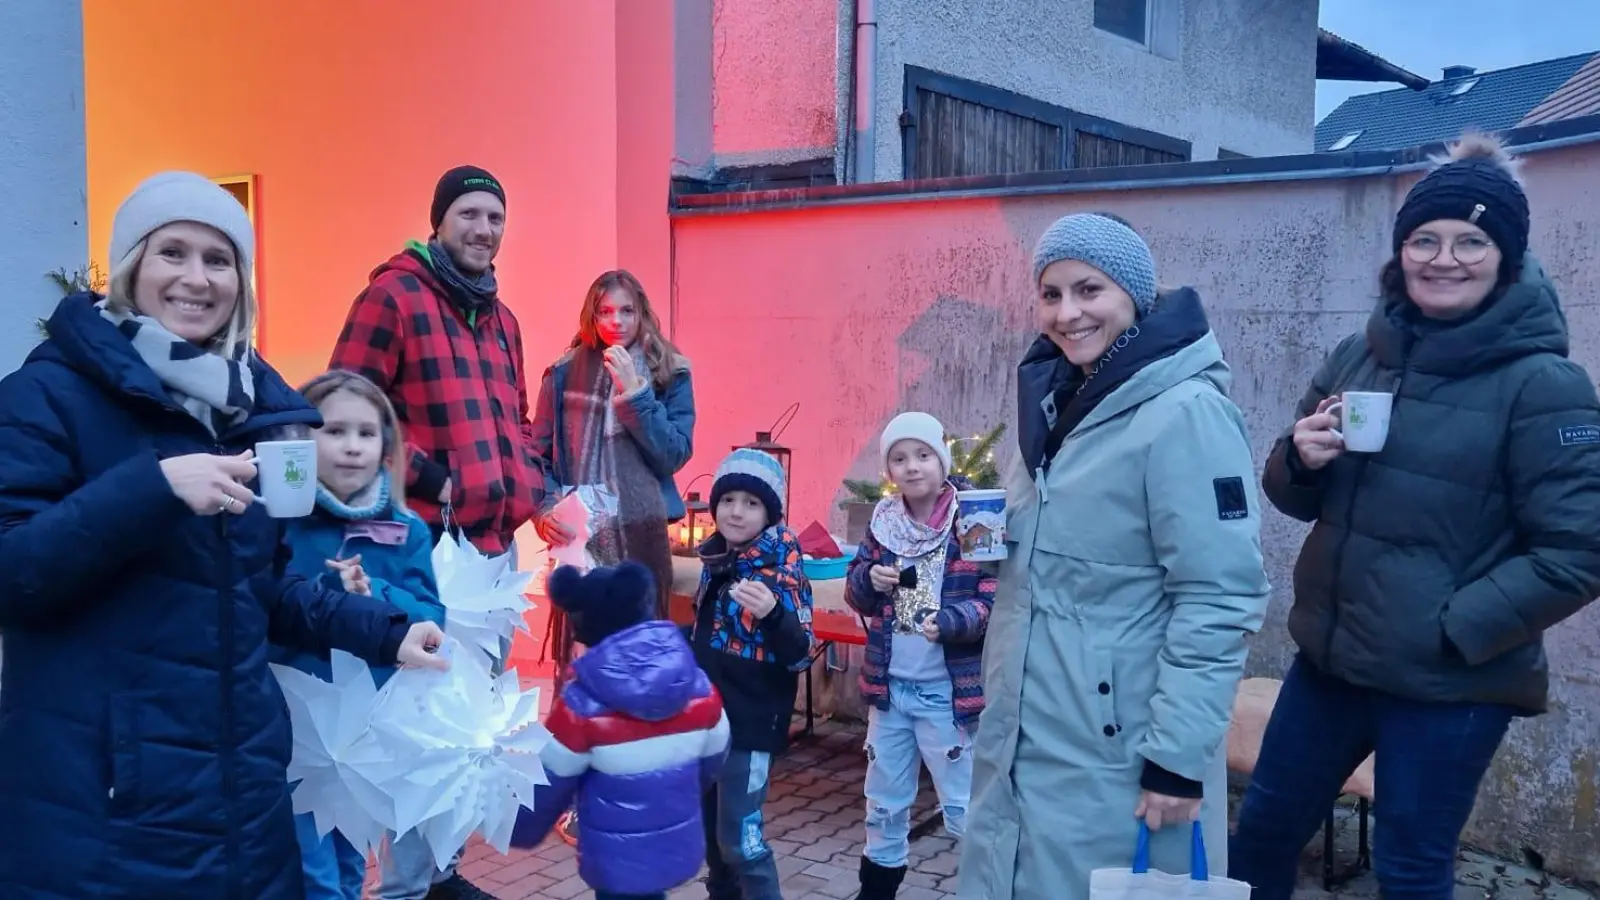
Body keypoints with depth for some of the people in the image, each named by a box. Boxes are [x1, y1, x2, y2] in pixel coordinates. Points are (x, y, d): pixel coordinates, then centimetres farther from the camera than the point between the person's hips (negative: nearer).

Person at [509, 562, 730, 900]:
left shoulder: (582, 704, -21)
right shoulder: (698, 687, -9)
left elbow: (548, 784, -9)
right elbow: (713, 761, 6)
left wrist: (520, 831, 11)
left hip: (618, 858, -4)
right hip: (680, 845, 5)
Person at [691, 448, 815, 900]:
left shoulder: (782, 571, -16)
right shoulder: (716, 559, 5)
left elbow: (801, 655, -22)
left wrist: (772, 615, -38)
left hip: (750, 723, -7)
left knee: (740, 838, -8)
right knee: (710, 828, 18)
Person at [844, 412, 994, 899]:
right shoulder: (883, 522, 4)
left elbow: (995, 599, -13)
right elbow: (856, 595, 10)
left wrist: (950, 621, -30)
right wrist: (870, 578, -12)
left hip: (948, 690, -5)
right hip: (889, 685, 5)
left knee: (965, 807, 4)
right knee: (884, 800, 20)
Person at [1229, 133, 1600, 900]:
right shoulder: (1358, 356, 2)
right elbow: (1299, 500, 10)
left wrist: (1453, 629, -19)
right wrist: (1301, 459, -11)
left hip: (1451, 685, -5)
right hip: (1330, 657, 5)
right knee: (1264, 830, 18)